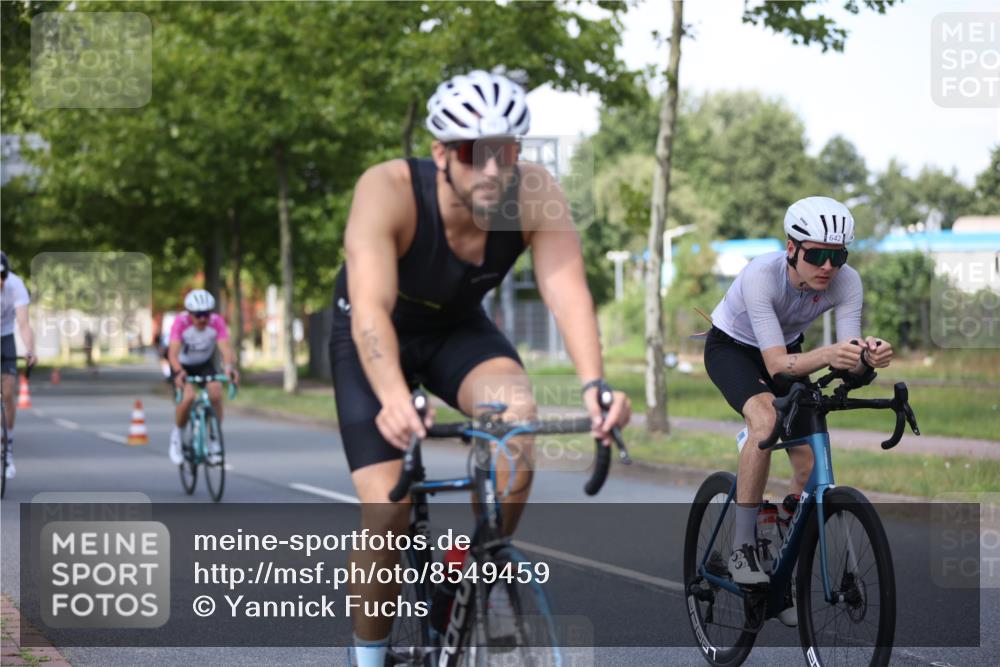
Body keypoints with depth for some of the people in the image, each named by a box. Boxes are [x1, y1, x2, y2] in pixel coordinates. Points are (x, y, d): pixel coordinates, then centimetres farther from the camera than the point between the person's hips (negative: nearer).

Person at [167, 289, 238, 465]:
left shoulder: (217, 322, -24)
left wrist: (229, 367, -55)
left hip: (205, 364, 2)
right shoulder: (180, 322, -29)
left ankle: (213, 442, -6)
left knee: (216, 394, -23)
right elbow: (173, 352, -38)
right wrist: (179, 372, -57)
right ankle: (177, 436, -1)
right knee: (188, 396, -27)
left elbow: (225, 347, -35)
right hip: (183, 365, -2)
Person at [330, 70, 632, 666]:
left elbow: (569, 292, -36)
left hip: (459, 330, 2)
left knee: (518, 411, -30)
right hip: (376, 337, -2)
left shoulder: (537, 197, -27)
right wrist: (394, 399, -62)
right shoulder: (388, 191, -35)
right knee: (387, 507, -17)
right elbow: (370, 307, -45)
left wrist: (594, 385, -54)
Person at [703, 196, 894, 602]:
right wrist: (827, 356, -60)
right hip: (731, 348, -4)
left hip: (787, 349, 4)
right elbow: (776, 364, -43)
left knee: (810, 464, -10)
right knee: (766, 420, -34)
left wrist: (868, 358, -53)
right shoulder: (761, 276, -38)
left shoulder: (846, 282, -26)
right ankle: (743, 548, -25)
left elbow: (850, 361, -29)